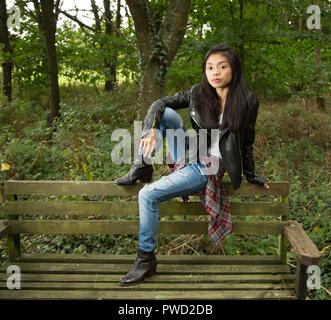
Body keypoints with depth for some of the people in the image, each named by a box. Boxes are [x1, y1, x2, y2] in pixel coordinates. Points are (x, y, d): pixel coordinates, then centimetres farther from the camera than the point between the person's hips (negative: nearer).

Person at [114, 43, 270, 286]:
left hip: (206, 170, -5)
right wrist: (151, 130, -21)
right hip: (188, 154, 5)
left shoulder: (247, 102, -10)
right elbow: (160, 103, -2)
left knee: (148, 195, -19)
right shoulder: (199, 93, -1)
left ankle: (147, 259, -4)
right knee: (166, 113, -14)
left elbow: (247, 143, 0)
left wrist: (251, 176, 8)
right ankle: (143, 168, -6)